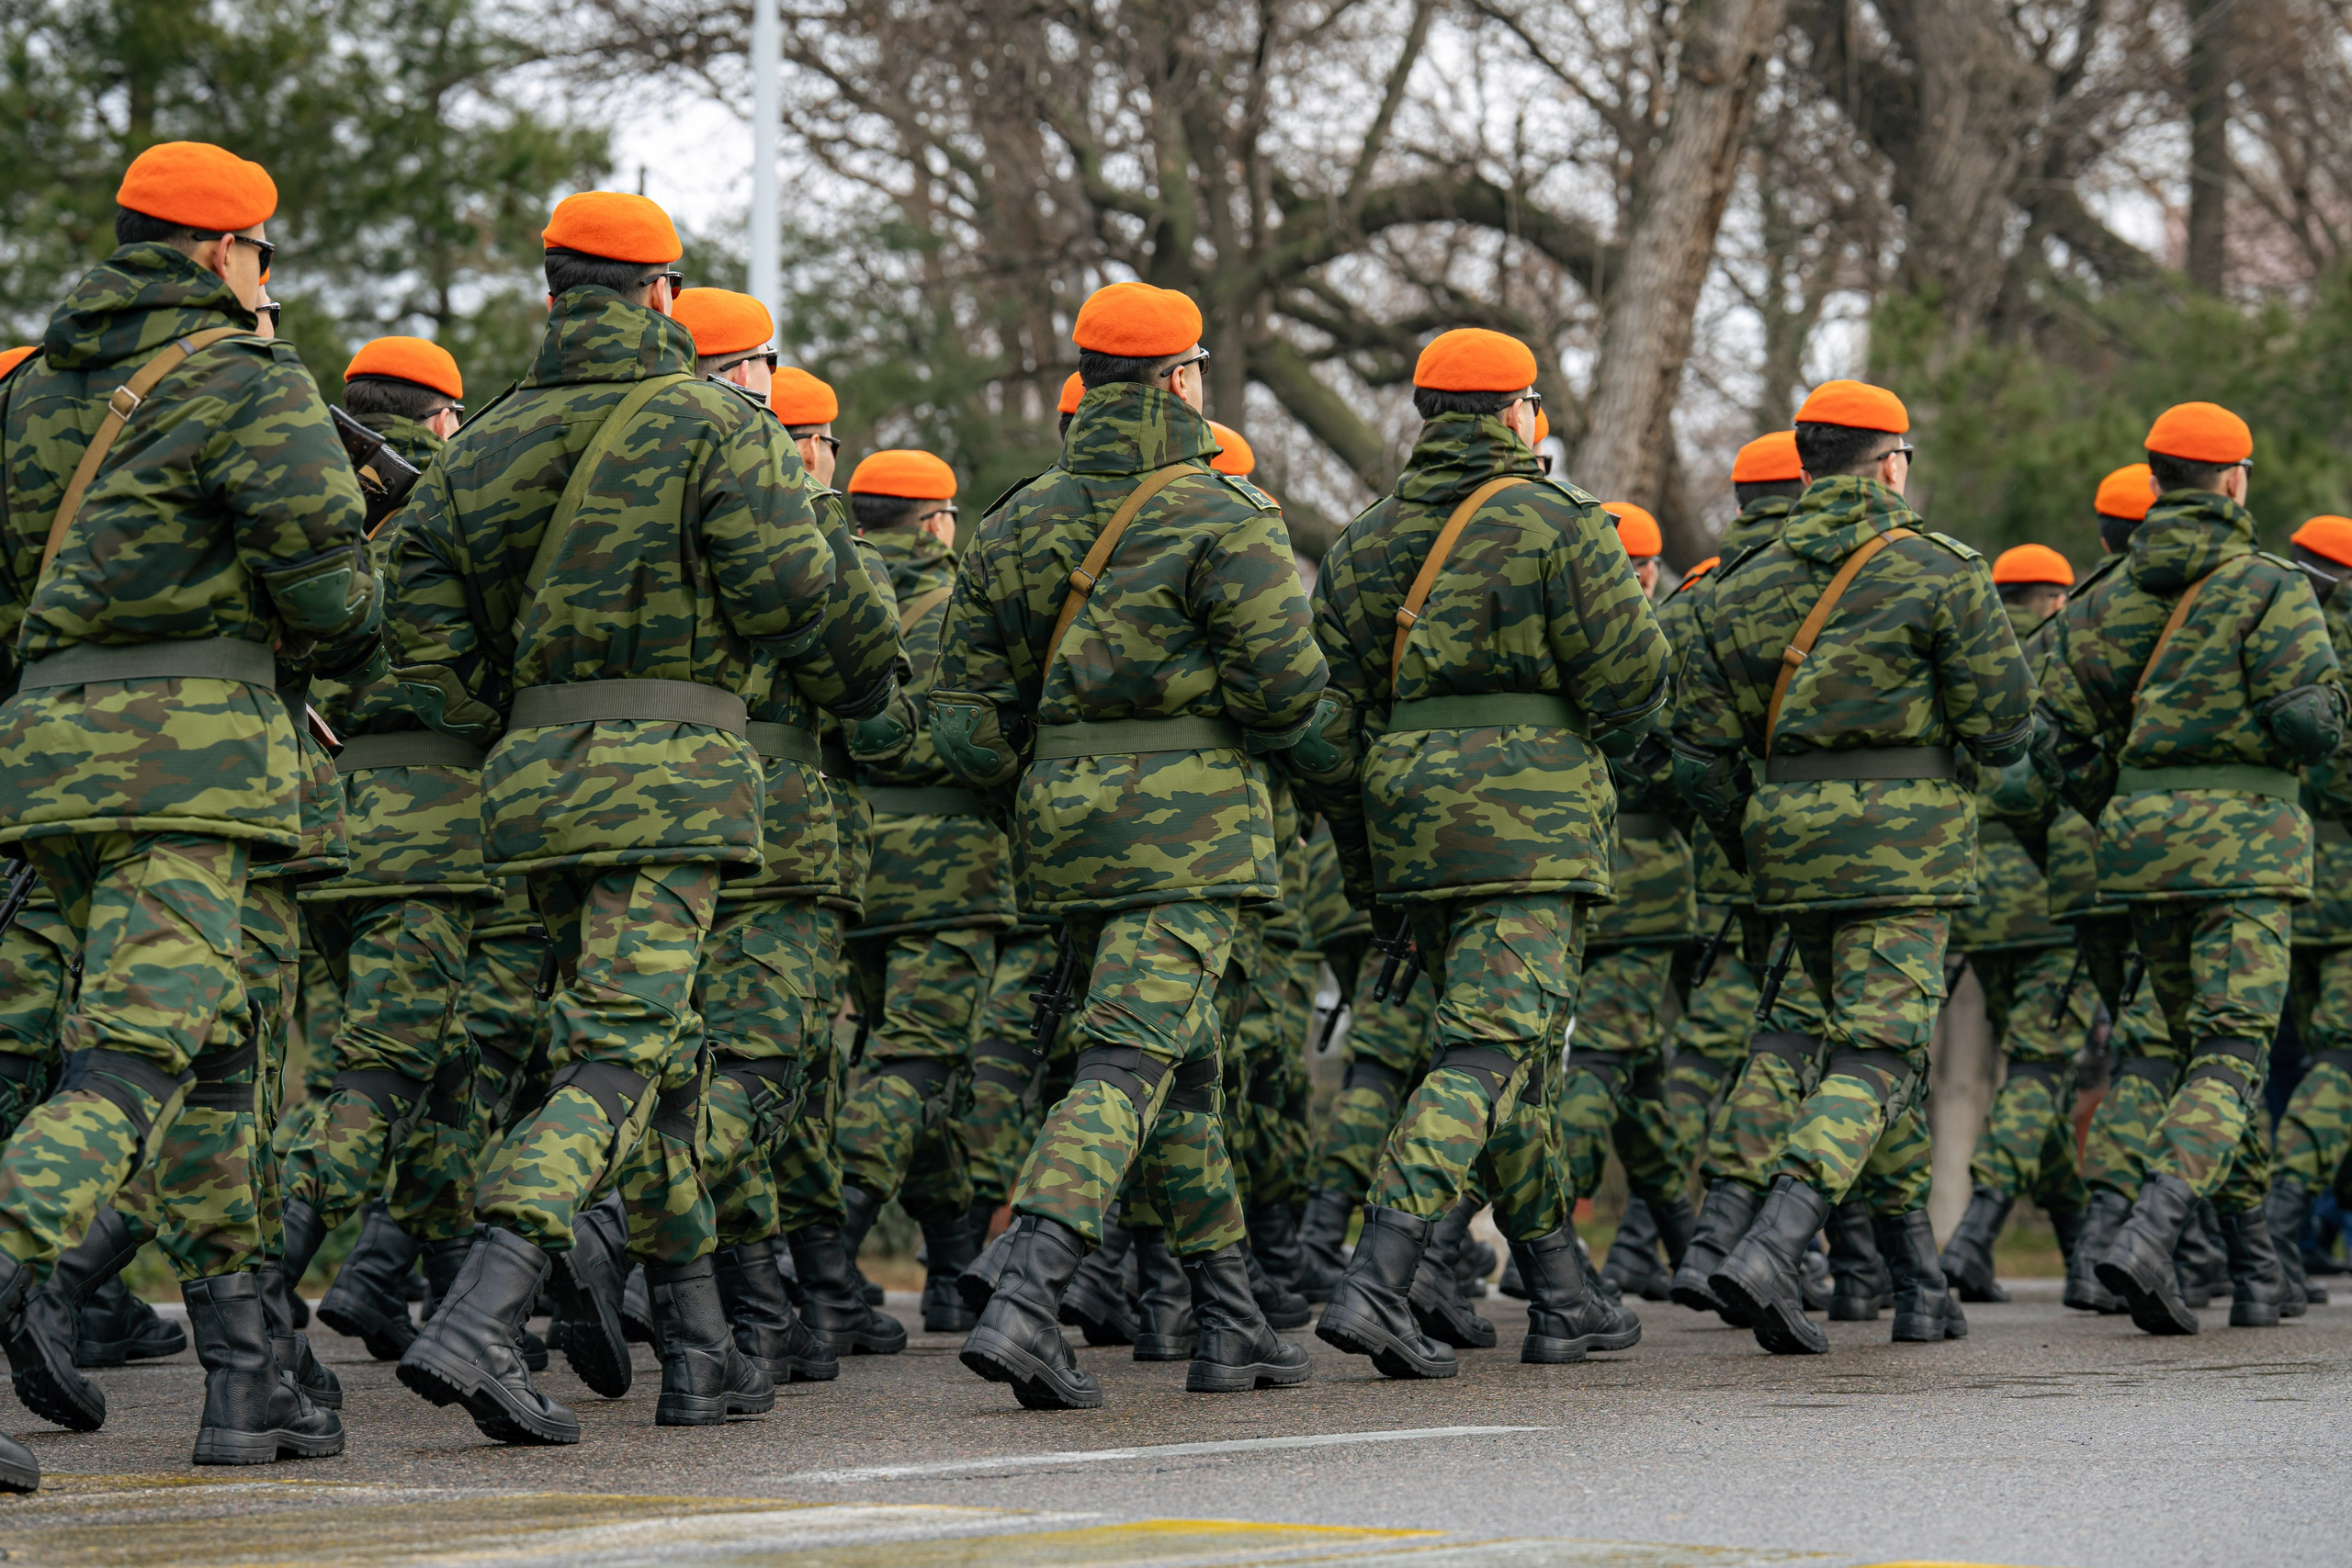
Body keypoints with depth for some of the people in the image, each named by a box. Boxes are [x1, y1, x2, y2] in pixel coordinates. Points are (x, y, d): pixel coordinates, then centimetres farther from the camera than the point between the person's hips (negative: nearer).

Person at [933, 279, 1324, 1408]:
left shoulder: (1017, 525, 9)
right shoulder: (1223, 518, -8)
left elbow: (967, 718, 8)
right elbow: (1284, 681, -14)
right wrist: (1247, 732, 7)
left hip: (1061, 825, 6)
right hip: (1189, 821, -6)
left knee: (1181, 1067, 16)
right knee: (1130, 1065, -11)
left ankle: (1231, 1325, 21)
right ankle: (1022, 1304, -26)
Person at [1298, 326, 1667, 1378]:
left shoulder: (1363, 544, 14)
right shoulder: (1556, 524, -3)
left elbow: (1328, 728, 12)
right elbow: (1629, 678, -7)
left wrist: (1367, 874, 18)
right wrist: (1612, 734, 17)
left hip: (1406, 820, 6)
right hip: (1530, 817, -6)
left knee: (1519, 1053, 16)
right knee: (1488, 1053, -10)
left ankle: (1564, 1299, 20)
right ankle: (1374, 1285, -24)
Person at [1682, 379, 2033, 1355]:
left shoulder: (1745, 585, 9)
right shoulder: (1937, 572, -5)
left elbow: (1703, 751, 8)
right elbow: (2002, 724, -6)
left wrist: (1754, 848, 22)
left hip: (1790, 835, 5)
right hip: (1905, 834, -5)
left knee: (1873, 1044, 17)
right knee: (1879, 1056, -8)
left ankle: (1920, 1283, 19)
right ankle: (1769, 1251, -28)